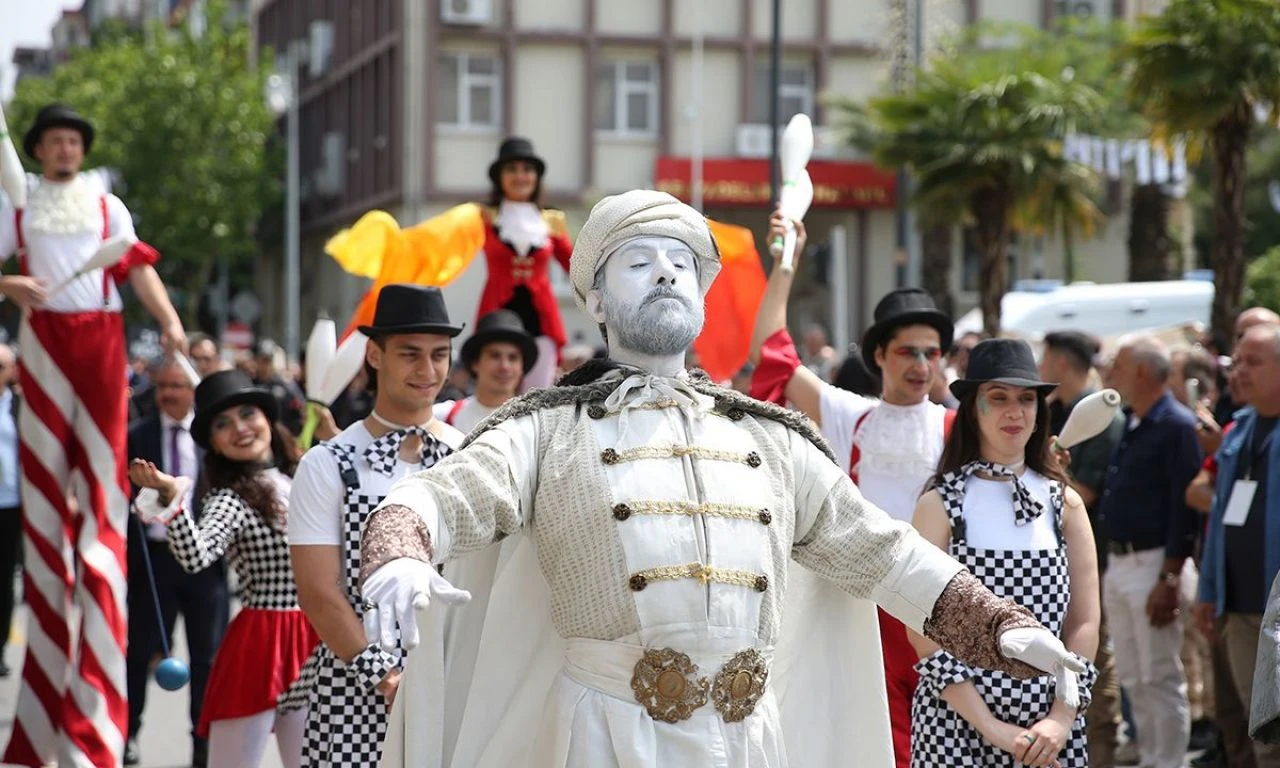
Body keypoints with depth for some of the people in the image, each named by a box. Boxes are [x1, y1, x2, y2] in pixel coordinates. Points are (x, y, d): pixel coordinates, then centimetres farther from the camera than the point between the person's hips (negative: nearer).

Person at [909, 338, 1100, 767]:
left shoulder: (1064, 503, 7)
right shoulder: (940, 505, -1)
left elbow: (1084, 622, 6)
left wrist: (1062, 718, -7)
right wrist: (989, 726, -13)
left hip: (1051, 727, 2)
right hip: (957, 722, -2)